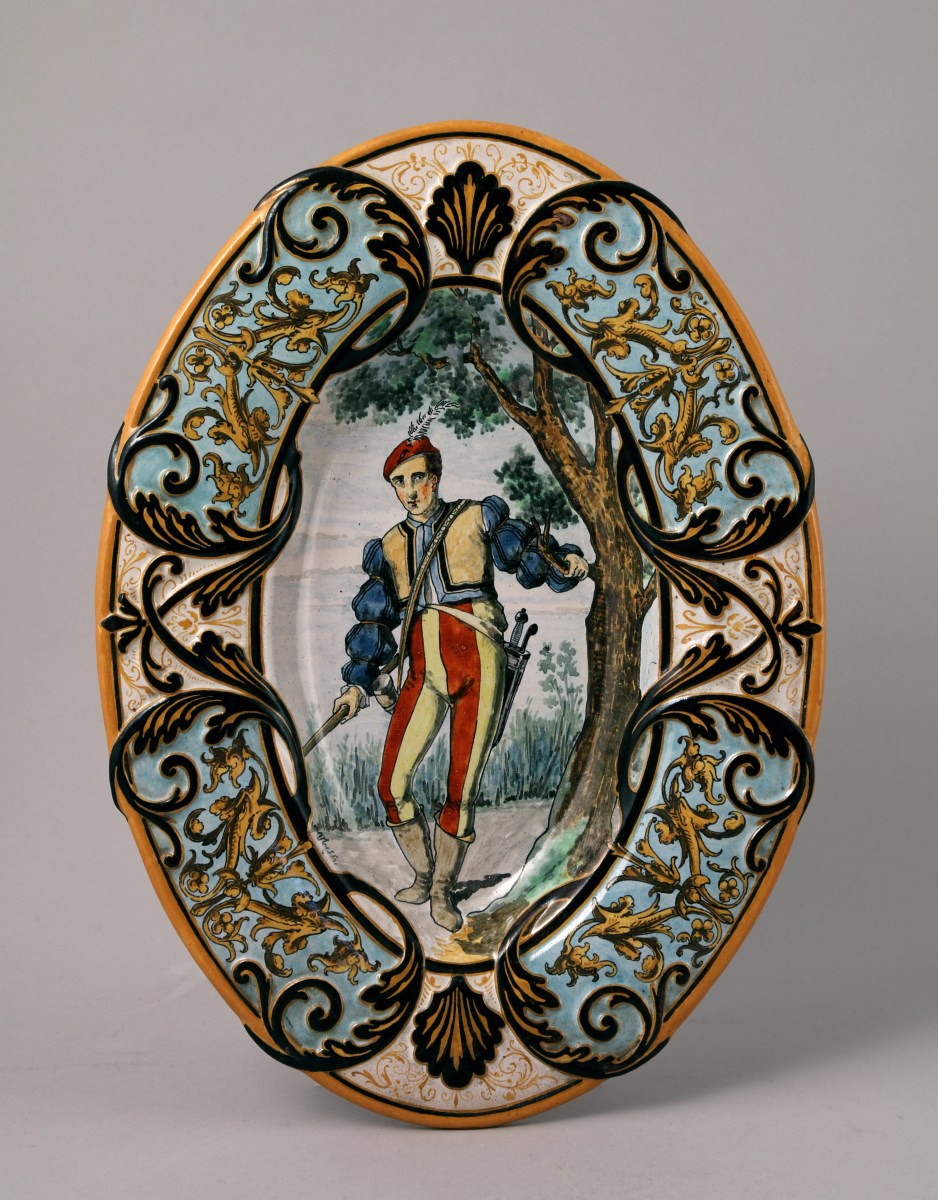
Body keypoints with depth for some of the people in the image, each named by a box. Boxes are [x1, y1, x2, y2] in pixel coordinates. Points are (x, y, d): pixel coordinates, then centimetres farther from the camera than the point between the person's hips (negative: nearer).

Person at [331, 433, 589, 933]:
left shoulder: (476, 518, 7)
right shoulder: (389, 547, 16)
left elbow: (528, 552, 6)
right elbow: (374, 619, 14)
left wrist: (564, 563, -15)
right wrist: (360, 681, 6)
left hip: (477, 666, -3)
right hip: (424, 671, 3)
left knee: (462, 789, -2)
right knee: (392, 784, -5)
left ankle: (443, 890, 16)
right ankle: (423, 876, 18)